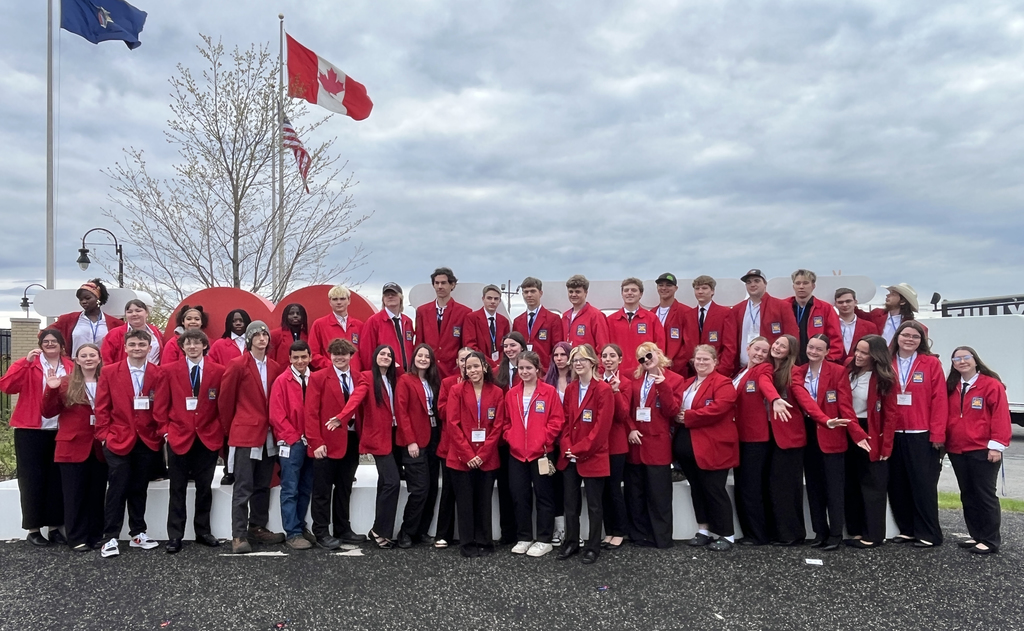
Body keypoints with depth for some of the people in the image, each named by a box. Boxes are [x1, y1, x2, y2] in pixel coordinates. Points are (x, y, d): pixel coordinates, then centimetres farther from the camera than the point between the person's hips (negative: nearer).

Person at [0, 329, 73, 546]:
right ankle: (33, 528, 13)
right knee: (32, 478, 3)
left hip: (60, 431, 3)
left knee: (57, 479, 7)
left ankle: (54, 527, 17)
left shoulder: (70, 367, 8)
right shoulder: (30, 365, 0)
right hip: (31, 430, -2)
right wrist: (26, 362, -21)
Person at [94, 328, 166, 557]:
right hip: (118, 440, -2)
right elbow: (102, 407, -1)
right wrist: (104, 435, -5)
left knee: (139, 489, 13)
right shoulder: (110, 372, -2)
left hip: (148, 441, 2)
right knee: (117, 489, 1)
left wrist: (164, 434, -7)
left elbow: (161, 409, -2)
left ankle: (138, 533, 23)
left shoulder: (158, 374, 1)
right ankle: (111, 538, 9)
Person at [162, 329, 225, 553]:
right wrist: (165, 430, -4)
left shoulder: (218, 371, 1)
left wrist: (222, 431, -1)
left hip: (208, 438, 1)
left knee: (204, 487, 10)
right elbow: (162, 404, 2)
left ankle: (203, 532, 23)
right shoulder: (168, 370, 1)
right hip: (179, 437, -1)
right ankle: (175, 536, 13)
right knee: (177, 489, 5)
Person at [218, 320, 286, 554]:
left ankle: (258, 528, 24)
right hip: (246, 434, -5)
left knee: (262, 486, 13)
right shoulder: (237, 364, -6)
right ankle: (239, 536, 0)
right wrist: (230, 428, 5)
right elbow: (225, 399, -1)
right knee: (243, 487, -4)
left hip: (268, 435, 5)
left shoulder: (275, 367, 8)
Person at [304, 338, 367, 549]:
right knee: (322, 490, 4)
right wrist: (315, 442, -16)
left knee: (344, 489, 14)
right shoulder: (318, 378, -3)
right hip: (326, 443, -4)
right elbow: (311, 412, -9)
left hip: (352, 442, 4)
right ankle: (321, 533, 14)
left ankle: (343, 530, 24)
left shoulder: (359, 379, 9)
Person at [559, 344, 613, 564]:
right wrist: (567, 448, -6)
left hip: (593, 457, -6)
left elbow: (602, 426, -15)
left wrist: (580, 450, -15)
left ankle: (593, 547, 17)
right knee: (570, 502, 13)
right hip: (570, 457, 6)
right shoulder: (570, 389, 9)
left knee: (594, 504, 6)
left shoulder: (603, 389, -10)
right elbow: (565, 421, 9)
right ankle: (571, 542, 26)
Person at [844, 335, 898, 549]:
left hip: (871, 435, -5)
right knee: (852, 484, 10)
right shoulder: (848, 370, 3)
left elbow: (891, 413, -12)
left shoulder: (884, 378, -11)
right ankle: (856, 531, 20)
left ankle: (873, 535, 9)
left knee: (872, 485, 2)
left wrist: (886, 445, -15)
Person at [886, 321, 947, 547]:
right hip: (893, 435, 4)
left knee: (923, 485, 1)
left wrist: (937, 434, -10)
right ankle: (907, 530, 21)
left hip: (922, 435, -4)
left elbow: (939, 400, -5)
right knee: (897, 485, 9)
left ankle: (928, 534, 12)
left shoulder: (932, 363, -2)